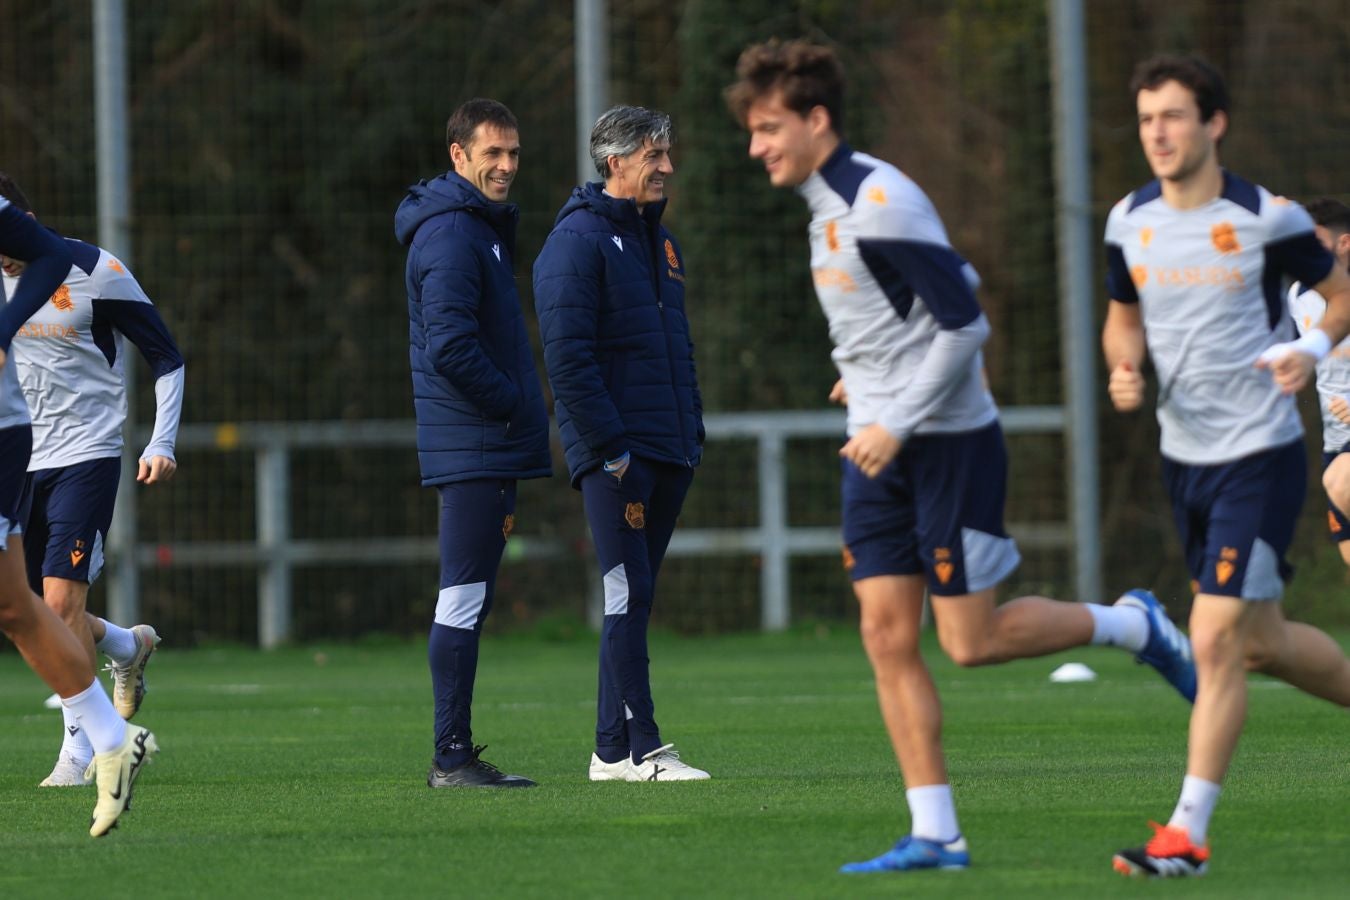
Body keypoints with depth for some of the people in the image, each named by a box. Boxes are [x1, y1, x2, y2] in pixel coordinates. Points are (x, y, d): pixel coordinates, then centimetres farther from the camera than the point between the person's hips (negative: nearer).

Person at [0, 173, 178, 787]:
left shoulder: (95, 272, -11)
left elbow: (166, 357, -2)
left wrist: (161, 445, -9)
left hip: (86, 456, -5)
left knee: (61, 599, -15)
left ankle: (79, 746, -6)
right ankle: (129, 647, 35)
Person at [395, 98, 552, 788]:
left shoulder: (480, 227, 20)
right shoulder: (452, 233, -13)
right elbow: (450, 348, -22)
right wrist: (516, 405, -12)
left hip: (484, 449, 10)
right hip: (474, 447, -10)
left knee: (468, 602, 10)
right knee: (464, 600, -9)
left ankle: (455, 755, 12)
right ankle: (452, 757, -9)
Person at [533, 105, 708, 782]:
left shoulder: (661, 242, 19)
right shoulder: (578, 240, -9)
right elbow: (567, 357, -16)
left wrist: (692, 434, 15)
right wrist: (610, 446, -19)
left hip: (668, 454, 8)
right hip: (614, 453, -8)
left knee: (634, 599, 10)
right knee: (629, 595, -10)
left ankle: (612, 750, 13)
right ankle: (636, 749, -9)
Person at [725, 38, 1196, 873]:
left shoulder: (878, 204, -19)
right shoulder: (834, 201, 11)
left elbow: (966, 324, -21)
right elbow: (957, 279, 23)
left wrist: (899, 422, -22)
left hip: (950, 446, -9)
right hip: (882, 451, 9)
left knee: (970, 641, -5)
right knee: (888, 634, 0)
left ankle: (1132, 624, 18)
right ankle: (935, 834, 0)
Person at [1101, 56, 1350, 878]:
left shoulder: (1267, 218, -12)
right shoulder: (1130, 222, 3)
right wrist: (1125, 370, -4)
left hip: (1260, 454, -6)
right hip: (1183, 456, 6)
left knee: (1216, 640, -12)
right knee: (1263, 641, 15)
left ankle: (1189, 832, -8)